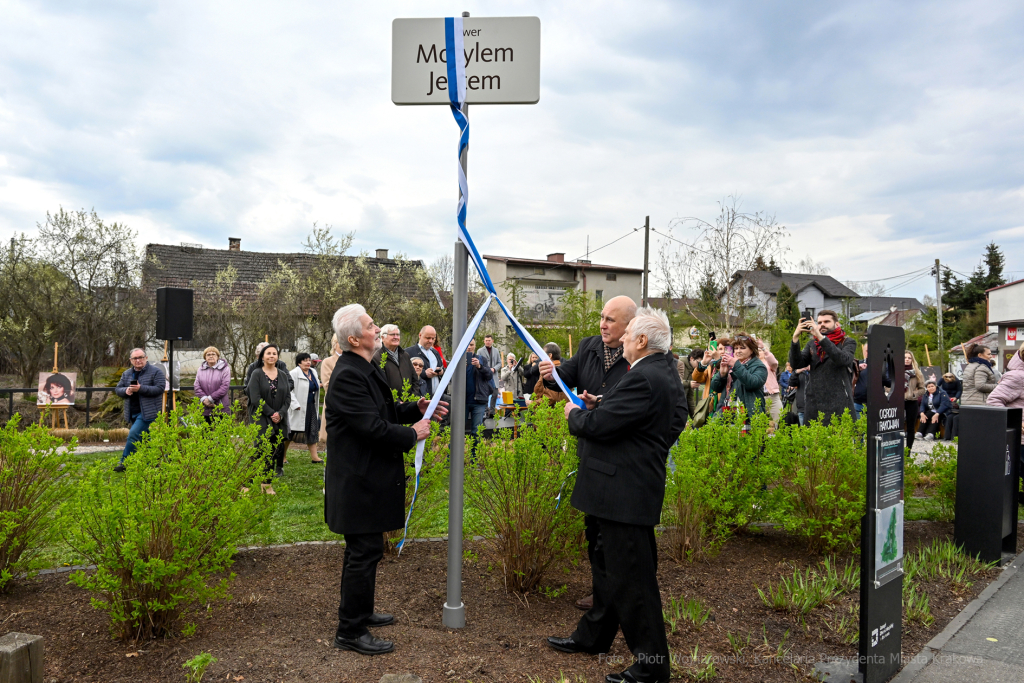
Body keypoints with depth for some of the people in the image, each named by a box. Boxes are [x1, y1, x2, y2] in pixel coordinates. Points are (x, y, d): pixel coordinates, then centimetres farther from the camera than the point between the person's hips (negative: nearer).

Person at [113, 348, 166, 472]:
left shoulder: (156, 371, -5)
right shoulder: (126, 374, 14)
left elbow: (160, 388, -15)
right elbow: (117, 389, 14)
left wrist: (141, 388, -23)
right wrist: (126, 391, -9)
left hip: (147, 412, -7)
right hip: (133, 413, 7)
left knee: (134, 434, -15)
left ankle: (124, 463, -7)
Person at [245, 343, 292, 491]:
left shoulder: (283, 375, 11)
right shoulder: (256, 374, 0)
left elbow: (288, 397, 8)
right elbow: (256, 398, -7)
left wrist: (280, 414, -7)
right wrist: (271, 413, -12)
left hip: (280, 419, 4)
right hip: (261, 418, -4)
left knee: (276, 450, 0)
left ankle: (267, 483, 8)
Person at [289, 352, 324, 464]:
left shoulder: (313, 372, 10)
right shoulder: (294, 373, -14)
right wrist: (295, 404, -23)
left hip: (311, 407, 7)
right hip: (299, 408, -7)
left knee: (313, 431, 7)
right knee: (290, 432, 2)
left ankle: (314, 456, 11)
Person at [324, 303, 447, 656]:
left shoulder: (367, 369, 11)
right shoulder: (348, 375, -22)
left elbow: (386, 411, 18)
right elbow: (373, 427, -26)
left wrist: (416, 408, 3)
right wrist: (413, 433, -13)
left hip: (368, 477, 11)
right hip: (359, 481, -11)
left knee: (364, 550, 22)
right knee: (364, 552, -2)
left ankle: (360, 612, 37)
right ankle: (350, 631, 10)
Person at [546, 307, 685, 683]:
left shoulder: (643, 378, -24)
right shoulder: (663, 371, 10)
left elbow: (596, 425, -23)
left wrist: (575, 413, -3)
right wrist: (599, 405, 4)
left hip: (625, 492, -11)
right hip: (624, 487, 11)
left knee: (630, 576, 0)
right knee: (607, 566, 23)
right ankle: (593, 635, 41)